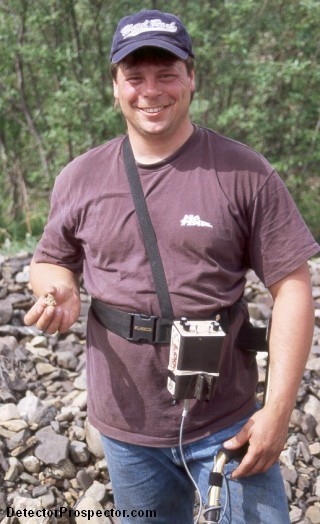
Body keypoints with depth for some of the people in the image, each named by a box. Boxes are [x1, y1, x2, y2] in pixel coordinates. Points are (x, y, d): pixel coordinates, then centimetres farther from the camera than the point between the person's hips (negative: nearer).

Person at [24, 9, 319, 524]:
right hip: (125, 426, 3)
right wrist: (58, 291, -11)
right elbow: (50, 261, 13)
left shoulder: (245, 173, -10)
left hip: (227, 425, -3)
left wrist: (278, 409, -14)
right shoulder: (80, 178, 0)